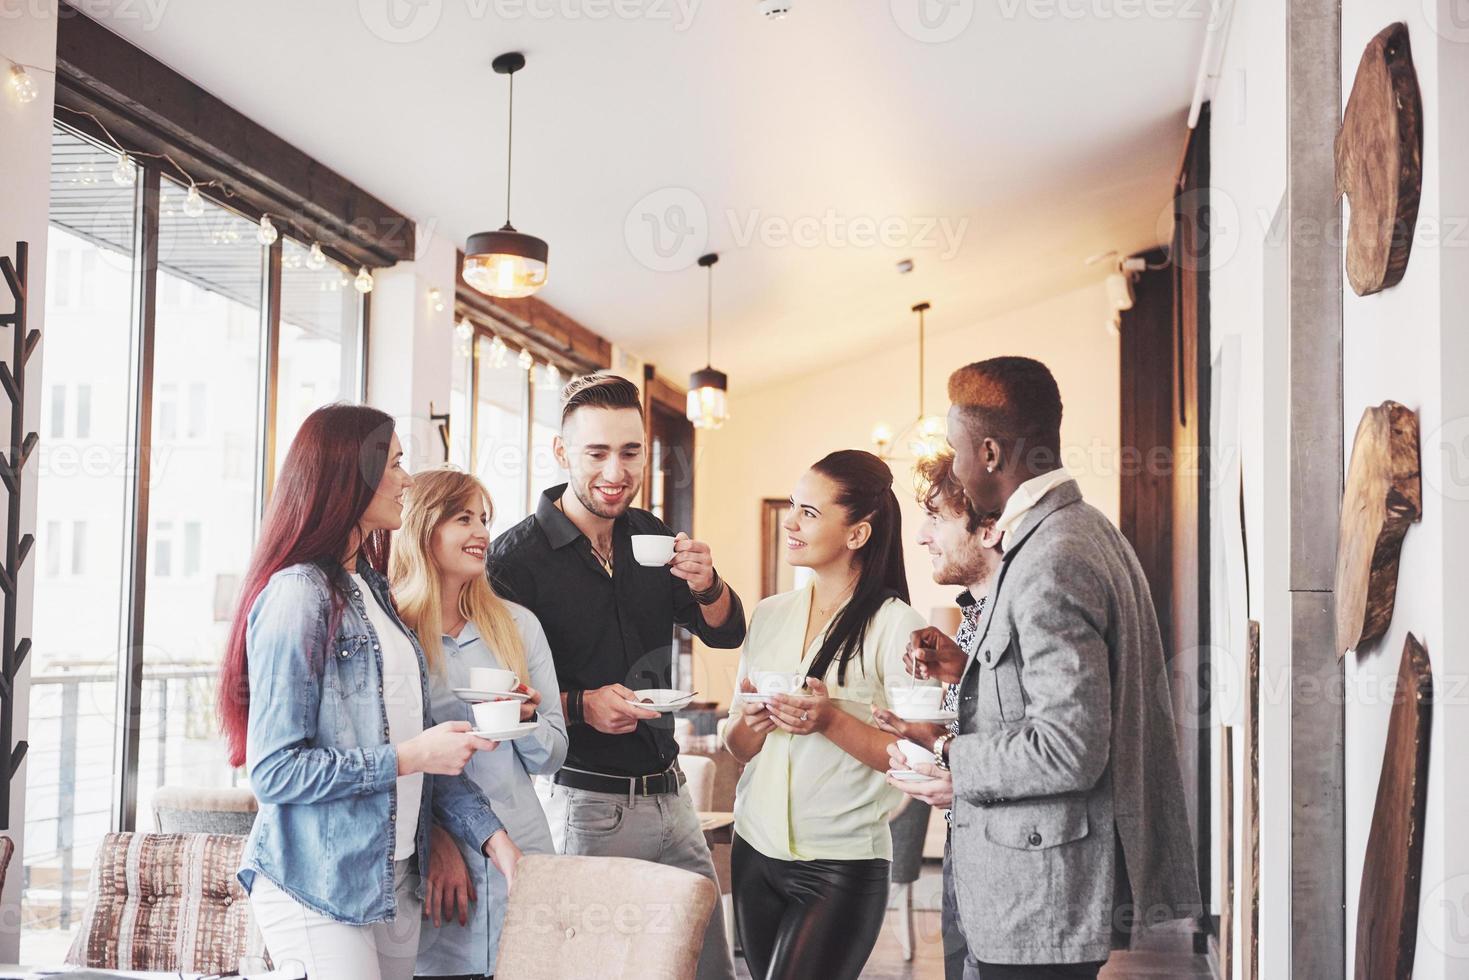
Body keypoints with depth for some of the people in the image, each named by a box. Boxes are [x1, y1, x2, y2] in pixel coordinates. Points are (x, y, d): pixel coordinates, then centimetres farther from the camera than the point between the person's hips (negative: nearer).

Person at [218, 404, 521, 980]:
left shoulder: (372, 591, 12)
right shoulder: (298, 593, -14)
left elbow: (417, 736, 11)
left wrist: (492, 836, 4)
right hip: (317, 889, -8)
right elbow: (274, 770, -17)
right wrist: (407, 757, -17)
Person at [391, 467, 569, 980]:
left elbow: (553, 755, 11)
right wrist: (435, 840, -12)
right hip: (429, 858, -3)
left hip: (518, 853, 3)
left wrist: (526, 720, -9)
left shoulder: (518, 624, 8)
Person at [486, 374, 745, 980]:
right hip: (585, 803, -6)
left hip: (669, 793, 6)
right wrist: (578, 705, -25)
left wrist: (705, 585, -14)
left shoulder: (652, 538, 8)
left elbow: (727, 634, 6)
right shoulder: (517, 556, -11)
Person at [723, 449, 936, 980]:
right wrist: (750, 722, -9)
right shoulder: (769, 614, 7)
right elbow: (737, 747, 12)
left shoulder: (896, 626, -10)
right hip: (756, 851, 6)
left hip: (841, 868, -6)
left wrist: (832, 721, -23)